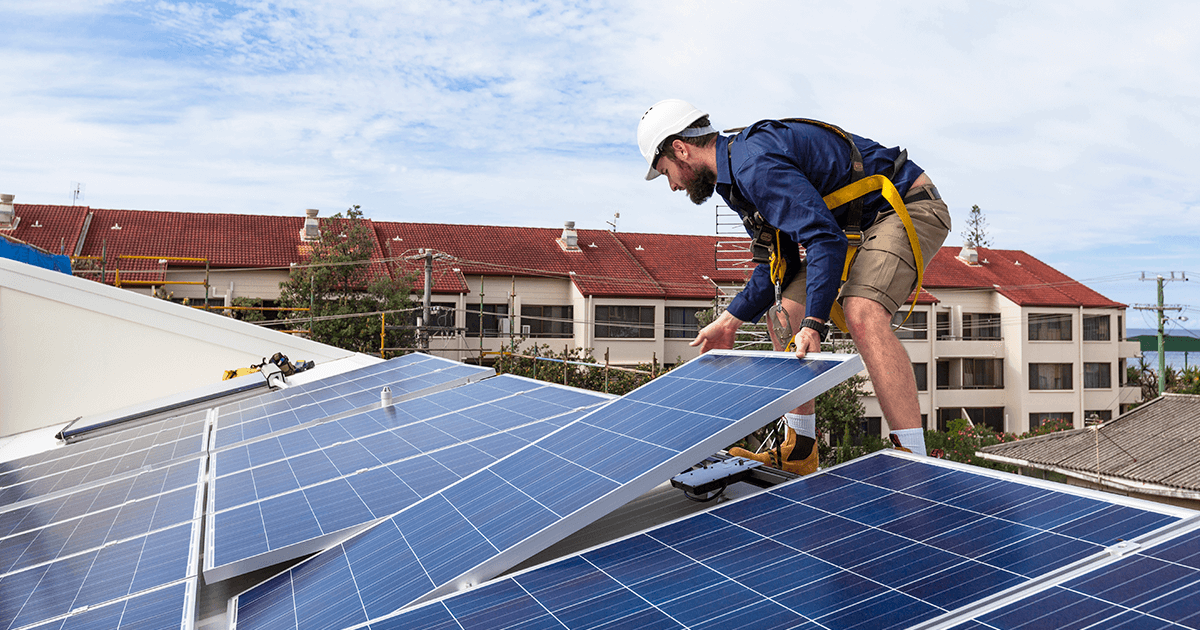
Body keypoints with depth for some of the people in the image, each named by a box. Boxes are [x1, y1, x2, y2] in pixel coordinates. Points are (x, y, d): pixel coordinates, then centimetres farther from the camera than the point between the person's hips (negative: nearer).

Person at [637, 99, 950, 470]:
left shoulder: (755, 163, -25)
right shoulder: (737, 174, 9)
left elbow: (825, 239, -34)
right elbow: (782, 261, 12)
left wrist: (813, 324, -40)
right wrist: (729, 322, 10)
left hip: (908, 207, -10)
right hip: (857, 225, 10)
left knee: (863, 315, -34)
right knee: (785, 317, 4)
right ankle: (798, 455, 10)